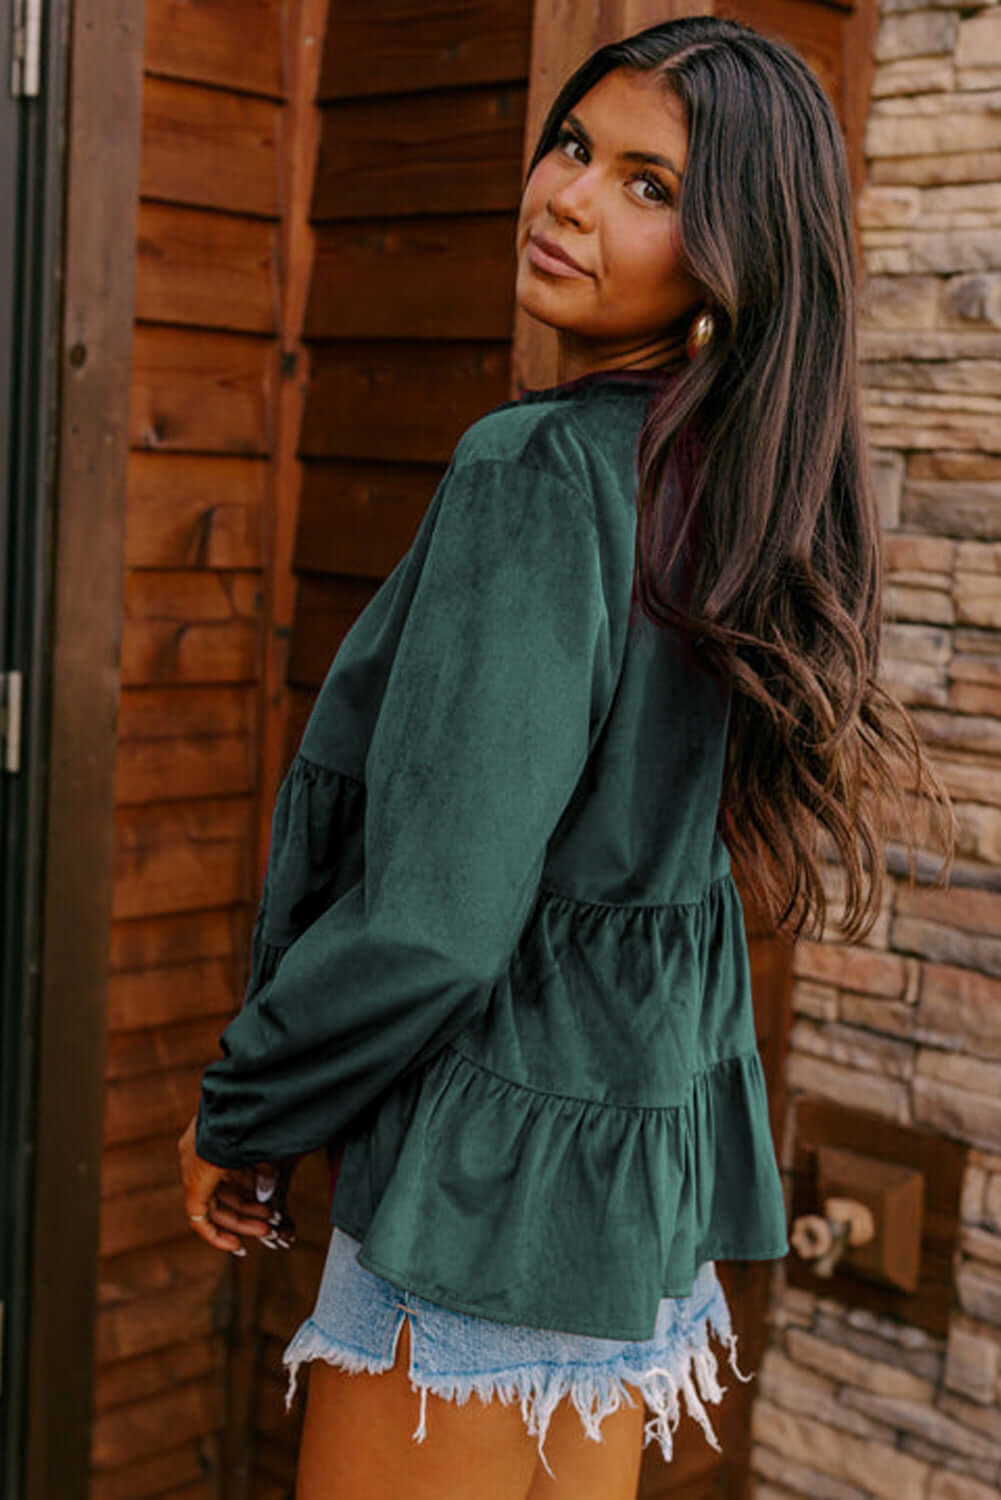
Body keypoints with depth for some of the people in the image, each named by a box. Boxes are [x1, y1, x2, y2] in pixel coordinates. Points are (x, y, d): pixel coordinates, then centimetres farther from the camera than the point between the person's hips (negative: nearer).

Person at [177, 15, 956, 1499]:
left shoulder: (539, 473, -22)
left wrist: (238, 1117, -10)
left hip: (500, 1171, -9)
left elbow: (432, 917, -22)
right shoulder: (728, 477, 5)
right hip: (658, 1143, 9)